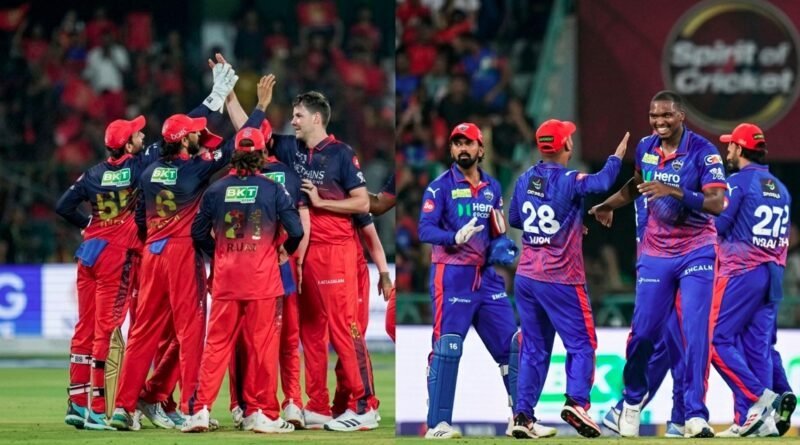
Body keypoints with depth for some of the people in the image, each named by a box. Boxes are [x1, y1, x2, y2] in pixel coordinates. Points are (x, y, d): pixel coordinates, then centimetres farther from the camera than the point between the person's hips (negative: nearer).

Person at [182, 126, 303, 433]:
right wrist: (286, 252, 12)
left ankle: (201, 409, -1)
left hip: (225, 281, 2)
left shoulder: (216, 190, 2)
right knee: (261, 347, 4)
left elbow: (198, 232, 6)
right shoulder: (272, 190, -4)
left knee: (216, 344, 6)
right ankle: (260, 413, 7)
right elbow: (296, 230, -8)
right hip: (262, 281, -2)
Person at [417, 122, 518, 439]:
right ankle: (437, 425, -8)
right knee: (446, 349, -10)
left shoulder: (492, 187, 13)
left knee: (511, 345, 6)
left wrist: (500, 234, -4)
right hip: (452, 276, -6)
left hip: (486, 276, 6)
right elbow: (425, 230, -13)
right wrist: (456, 237, -30)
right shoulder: (440, 187, -4)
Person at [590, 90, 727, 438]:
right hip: (655, 253, 4)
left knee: (696, 331, -13)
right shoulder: (645, 148, 2)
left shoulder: (703, 152, -14)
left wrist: (675, 192, -33)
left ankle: (695, 414, -12)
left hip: (696, 252, -4)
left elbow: (717, 203, -22)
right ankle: (632, 401, 25)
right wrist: (608, 205, 15)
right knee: (643, 331, 3)